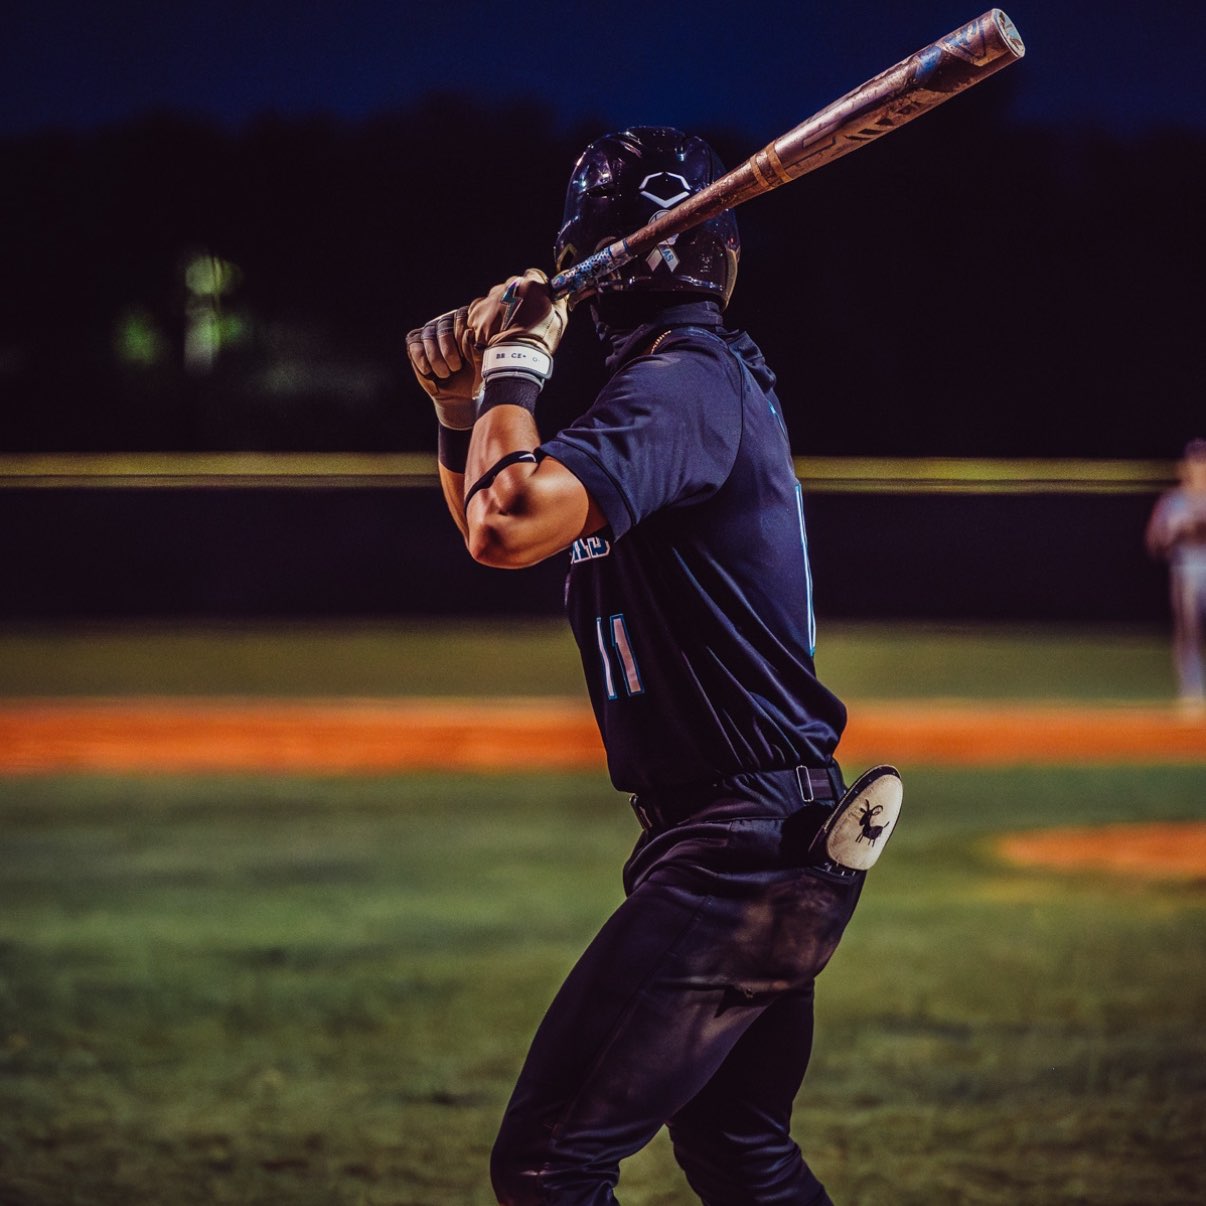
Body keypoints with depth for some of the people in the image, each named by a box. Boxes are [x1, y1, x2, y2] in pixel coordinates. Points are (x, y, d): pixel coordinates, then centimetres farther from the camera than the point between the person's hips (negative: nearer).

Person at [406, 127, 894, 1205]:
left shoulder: (684, 382, -15)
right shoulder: (715, 378, 16)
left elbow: (508, 528, -31)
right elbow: (501, 529, 25)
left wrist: (516, 366, -16)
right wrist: (463, 405, 9)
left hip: (736, 853, -11)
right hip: (777, 837, 11)